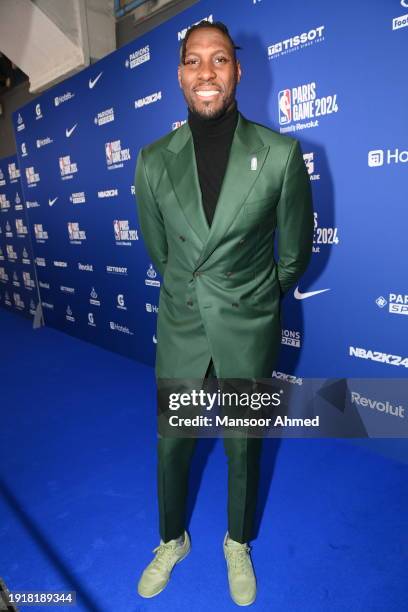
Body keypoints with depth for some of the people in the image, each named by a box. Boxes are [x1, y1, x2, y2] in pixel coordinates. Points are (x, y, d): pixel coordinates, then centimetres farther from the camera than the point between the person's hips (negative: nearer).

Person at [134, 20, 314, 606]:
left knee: (244, 447, 17)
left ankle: (238, 543, 49)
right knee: (172, 443, 17)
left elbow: (296, 252, 1)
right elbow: (158, 250, 8)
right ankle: (172, 540, 49)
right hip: (180, 328, 2)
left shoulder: (281, 154, -10)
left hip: (249, 333, -1)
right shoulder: (153, 161, -4)